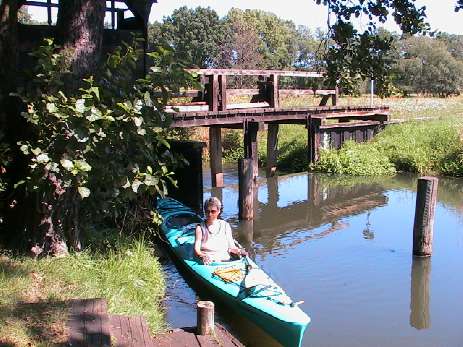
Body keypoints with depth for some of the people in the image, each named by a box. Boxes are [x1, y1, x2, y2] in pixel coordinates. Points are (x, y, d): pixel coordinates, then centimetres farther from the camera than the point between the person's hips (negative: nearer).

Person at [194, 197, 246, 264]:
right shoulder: (200, 227, 8)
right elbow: (197, 250, -1)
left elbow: (231, 246, 13)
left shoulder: (225, 226, 16)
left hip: (225, 261, 2)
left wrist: (239, 251, -9)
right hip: (208, 262, -1)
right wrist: (202, 256, -23)